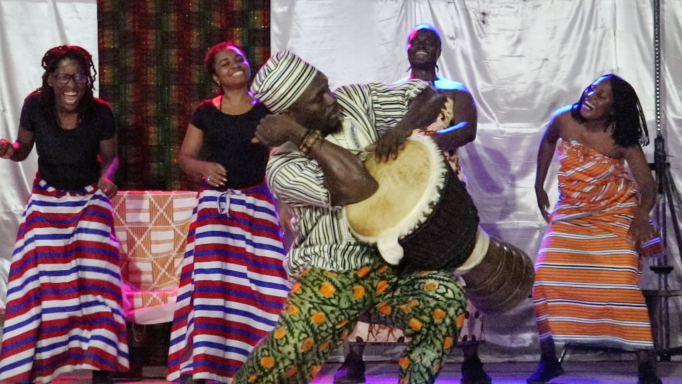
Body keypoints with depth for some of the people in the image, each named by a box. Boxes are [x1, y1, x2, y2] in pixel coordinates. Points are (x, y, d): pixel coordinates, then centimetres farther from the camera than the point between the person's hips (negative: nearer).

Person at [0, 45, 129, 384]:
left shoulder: (101, 113, -18)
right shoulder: (35, 106, -16)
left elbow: (110, 156, -1)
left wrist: (106, 177, -22)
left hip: (90, 199, -1)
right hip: (46, 198, 1)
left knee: (94, 275, -12)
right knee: (37, 276, -8)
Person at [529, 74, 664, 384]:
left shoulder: (623, 141, -19)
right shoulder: (564, 120, -12)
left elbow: (647, 187, -21)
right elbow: (548, 142, 12)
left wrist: (641, 216, -41)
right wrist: (539, 186, 13)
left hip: (614, 216, -3)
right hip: (571, 215, 3)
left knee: (622, 284, -15)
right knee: (545, 278, -7)